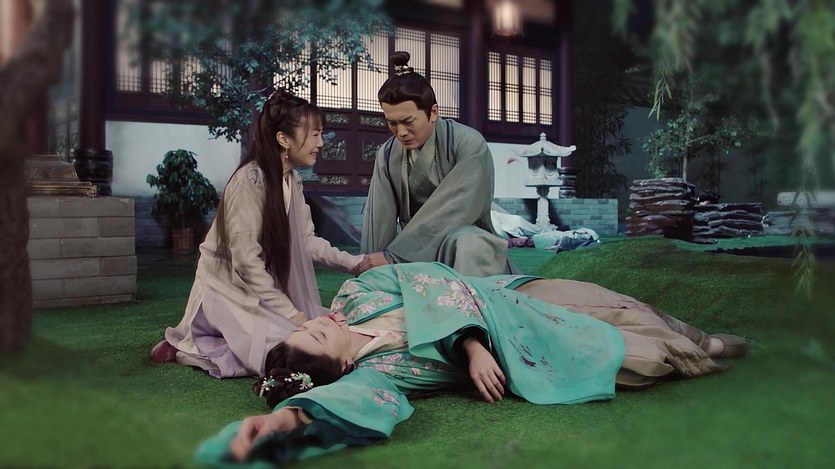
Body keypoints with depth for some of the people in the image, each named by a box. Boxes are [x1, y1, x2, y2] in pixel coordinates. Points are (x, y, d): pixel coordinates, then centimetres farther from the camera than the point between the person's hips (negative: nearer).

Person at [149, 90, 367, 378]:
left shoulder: (292, 180, 5)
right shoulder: (250, 181, -22)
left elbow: (306, 241, 5)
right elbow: (246, 261, -24)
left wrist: (355, 263, -5)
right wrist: (290, 313, -21)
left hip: (265, 287, 9)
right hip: (229, 289, -9)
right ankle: (184, 348, -4)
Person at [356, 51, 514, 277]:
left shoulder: (468, 144, -16)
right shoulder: (387, 154, -2)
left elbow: (452, 210, -25)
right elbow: (379, 219, -3)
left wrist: (393, 256, -26)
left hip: (468, 246, -3)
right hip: (413, 253, 3)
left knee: (465, 242, -35)